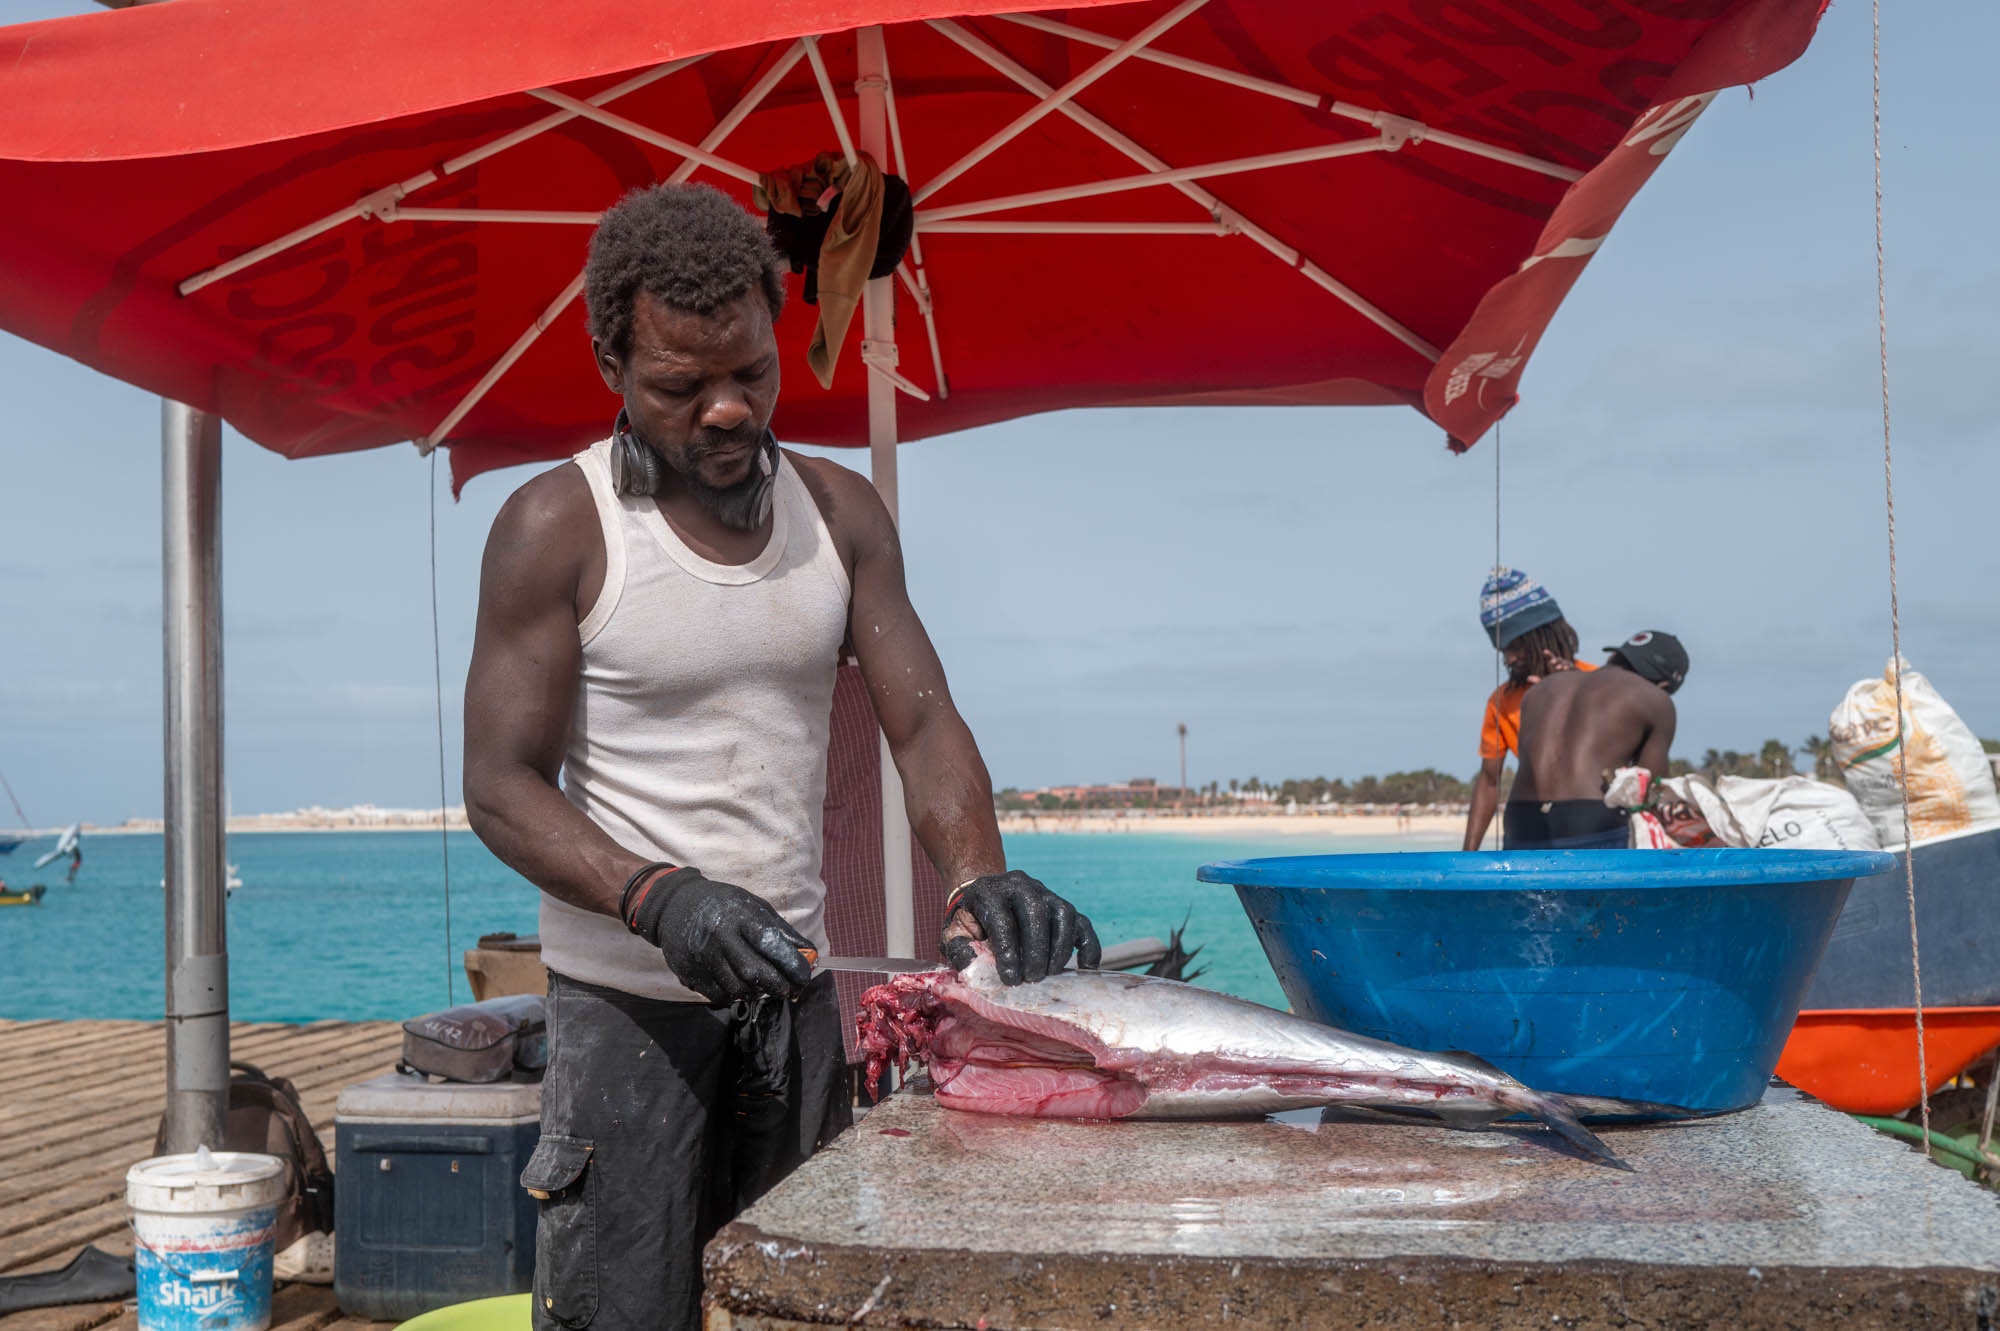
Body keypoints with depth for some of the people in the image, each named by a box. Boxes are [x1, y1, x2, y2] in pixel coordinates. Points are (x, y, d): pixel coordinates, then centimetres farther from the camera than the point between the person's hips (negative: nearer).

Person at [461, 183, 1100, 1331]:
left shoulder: (841, 514, 6)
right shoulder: (559, 527, -8)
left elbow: (923, 723, 1)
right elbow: (502, 788, -10)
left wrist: (981, 879, -19)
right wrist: (657, 897, -27)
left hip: (793, 982, 4)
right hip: (625, 991, -4)